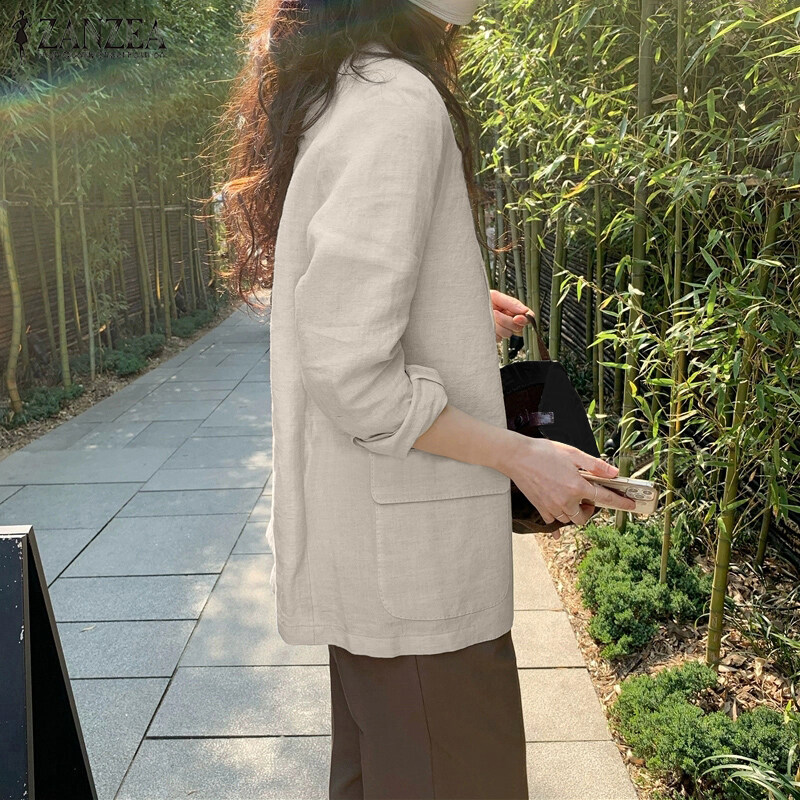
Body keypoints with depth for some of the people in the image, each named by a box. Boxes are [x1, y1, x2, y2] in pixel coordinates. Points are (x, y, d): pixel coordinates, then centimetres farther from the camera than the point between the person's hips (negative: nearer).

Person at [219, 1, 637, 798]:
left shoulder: (330, 97, 11)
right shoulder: (399, 104, -20)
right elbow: (350, 372, -25)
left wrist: (458, 307, 18)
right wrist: (521, 456, -16)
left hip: (359, 527, 10)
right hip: (404, 550, -10)